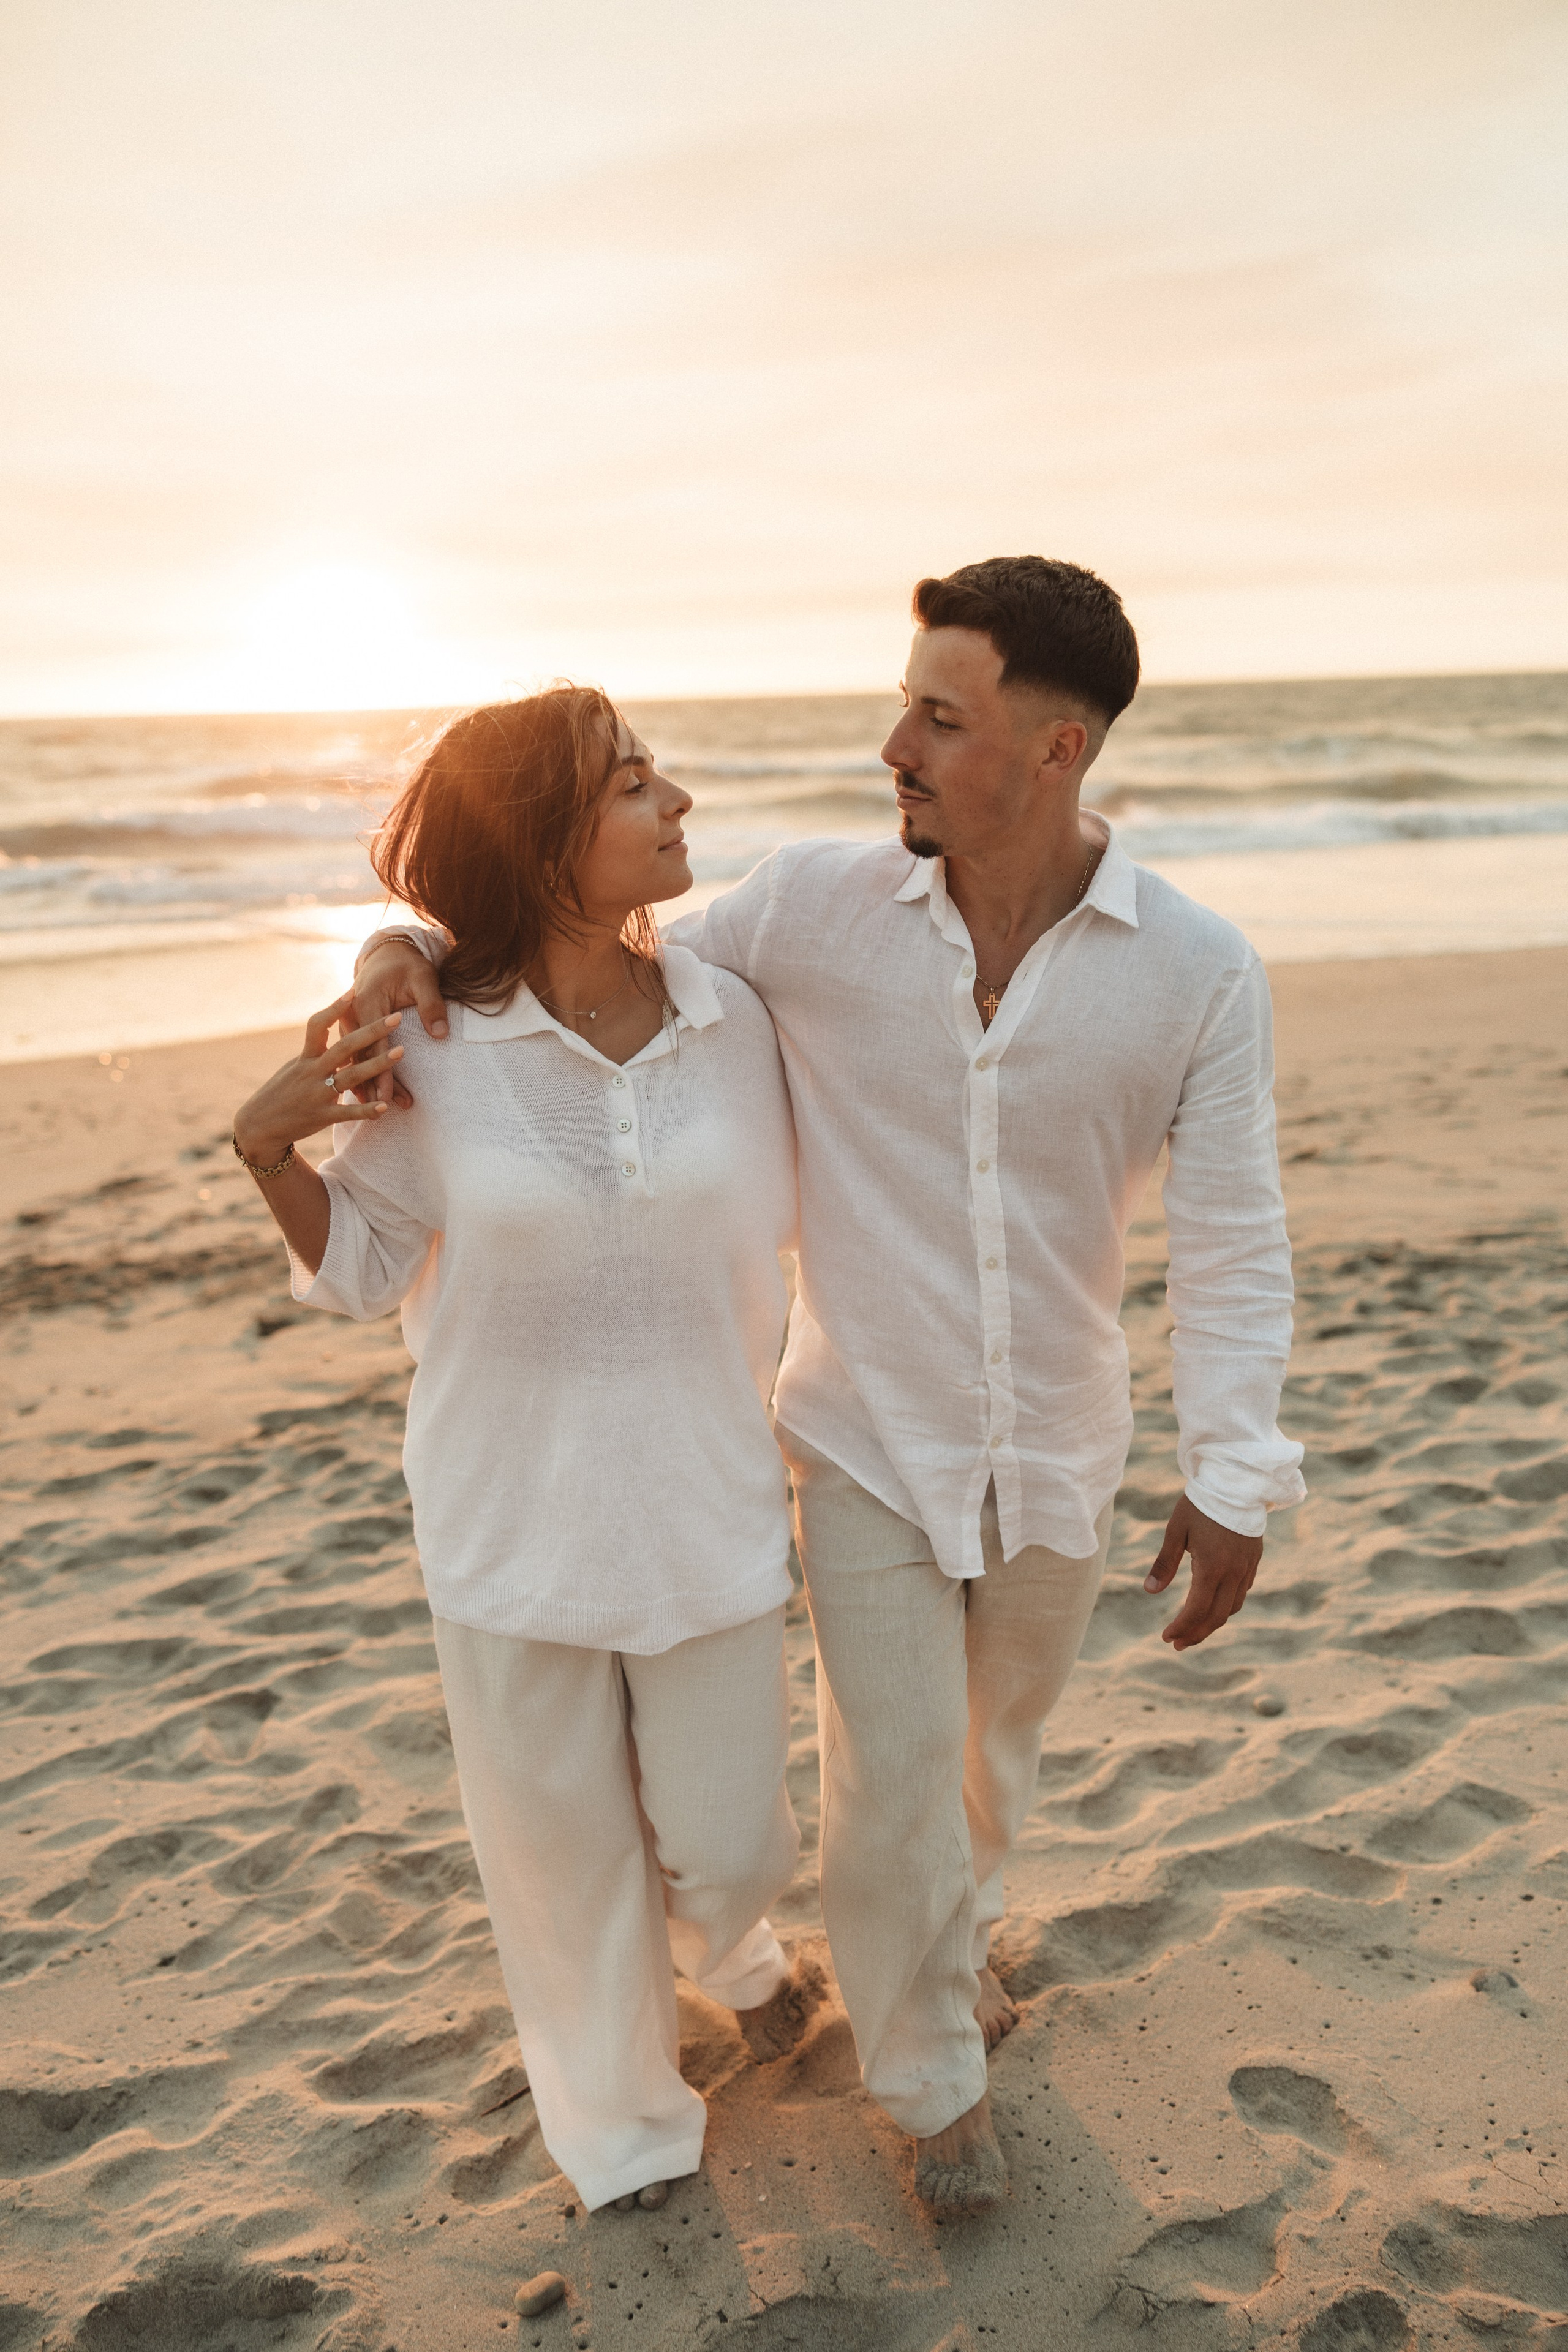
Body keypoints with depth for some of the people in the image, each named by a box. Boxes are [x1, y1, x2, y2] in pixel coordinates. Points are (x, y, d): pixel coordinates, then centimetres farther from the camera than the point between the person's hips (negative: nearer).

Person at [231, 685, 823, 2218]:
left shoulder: (730, 1022, -8)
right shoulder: (430, 1052, -14)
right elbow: (357, 1273, -3)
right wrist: (270, 1144, -16)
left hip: (704, 1509, 2)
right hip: (513, 1523, -1)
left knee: (725, 1840, 15)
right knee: (562, 1851, 17)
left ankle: (729, 1949, 55)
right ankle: (620, 2126, 48)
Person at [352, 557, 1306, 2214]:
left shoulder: (1198, 971, -18)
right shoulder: (813, 908, -17)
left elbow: (1231, 1237, -12)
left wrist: (1234, 1478, -12)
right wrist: (420, 946, -25)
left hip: (1059, 1448, 2)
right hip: (869, 1440, -1)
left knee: (1001, 1725, 24)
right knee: (892, 1780, 4)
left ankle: (947, 1933, 57)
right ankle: (933, 2071, 34)